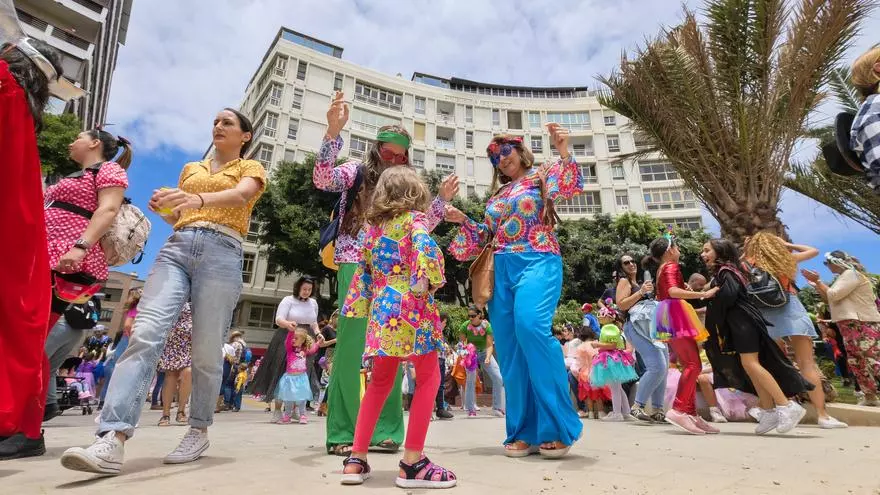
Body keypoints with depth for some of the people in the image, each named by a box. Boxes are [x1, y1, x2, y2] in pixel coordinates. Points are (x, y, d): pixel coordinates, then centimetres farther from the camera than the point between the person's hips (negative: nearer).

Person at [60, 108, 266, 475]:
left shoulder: (251, 168, 13)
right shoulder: (190, 169, 28)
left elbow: (240, 196, -11)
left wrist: (200, 199, -30)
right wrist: (163, 208, 4)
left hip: (221, 252, -4)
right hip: (177, 248, 4)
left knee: (205, 351, -3)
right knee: (145, 332, -17)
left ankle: (198, 431, 14)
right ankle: (112, 439, -22)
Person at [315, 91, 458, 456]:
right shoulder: (357, 171, 8)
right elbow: (321, 179, -12)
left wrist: (442, 199, 7)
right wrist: (333, 132, -22)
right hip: (356, 268, -4)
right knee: (354, 344, -8)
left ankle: (383, 428, 12)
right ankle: (343, 431, 2)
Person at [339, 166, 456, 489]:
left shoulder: (373, 227, 18)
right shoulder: (414, 218, 1)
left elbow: (363, 273, 19)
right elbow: (424, 246, -20)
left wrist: (358, 308, 24)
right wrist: (430, 281, -11)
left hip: (381, 309, 6)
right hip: (410, 305, -6)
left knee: (380, 383, 16)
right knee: (428, 378, 3)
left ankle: (356, 459, 19)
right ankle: (412, 463, 3)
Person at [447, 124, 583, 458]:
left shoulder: (542, 176, 12)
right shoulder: (498, 194, 25)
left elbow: (573, 186, -8)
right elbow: (486, 236, 25)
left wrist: (563, 151, -20)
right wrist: (463, 220, 13)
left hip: (537, 261, -6)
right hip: (503, 269, 6)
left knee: (531, 326, -29)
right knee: (508, 346, -2)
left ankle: (558, 425, -16)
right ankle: (525, 431, 6)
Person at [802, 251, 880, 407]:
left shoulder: (852, 274, -9)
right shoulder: (845, 276, 20)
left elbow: (833, 295, -17)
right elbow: (831, 300, 19)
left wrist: (818, 281, -7)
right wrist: (815, 285, 14)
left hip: (862, 325, -10)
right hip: (850, 326, 10)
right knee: (856, 362, 10)